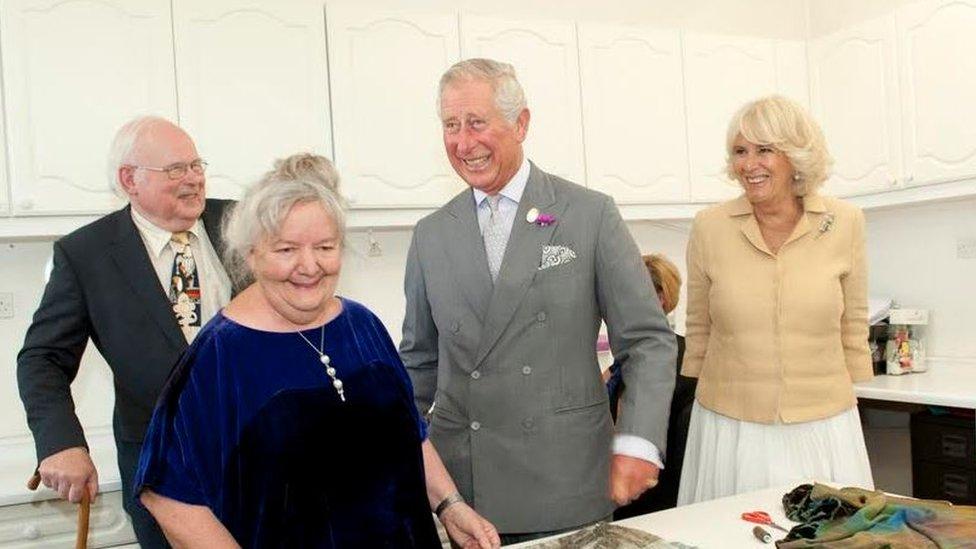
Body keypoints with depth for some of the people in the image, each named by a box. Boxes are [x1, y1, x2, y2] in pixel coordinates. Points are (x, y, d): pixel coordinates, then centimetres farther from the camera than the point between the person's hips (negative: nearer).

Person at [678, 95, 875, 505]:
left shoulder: (845, 223, -2)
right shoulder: (709, 227, -4)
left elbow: (853, 331, 7)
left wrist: (845, 407, 11)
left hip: (822, 429, 1)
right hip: (729, 432, 0)